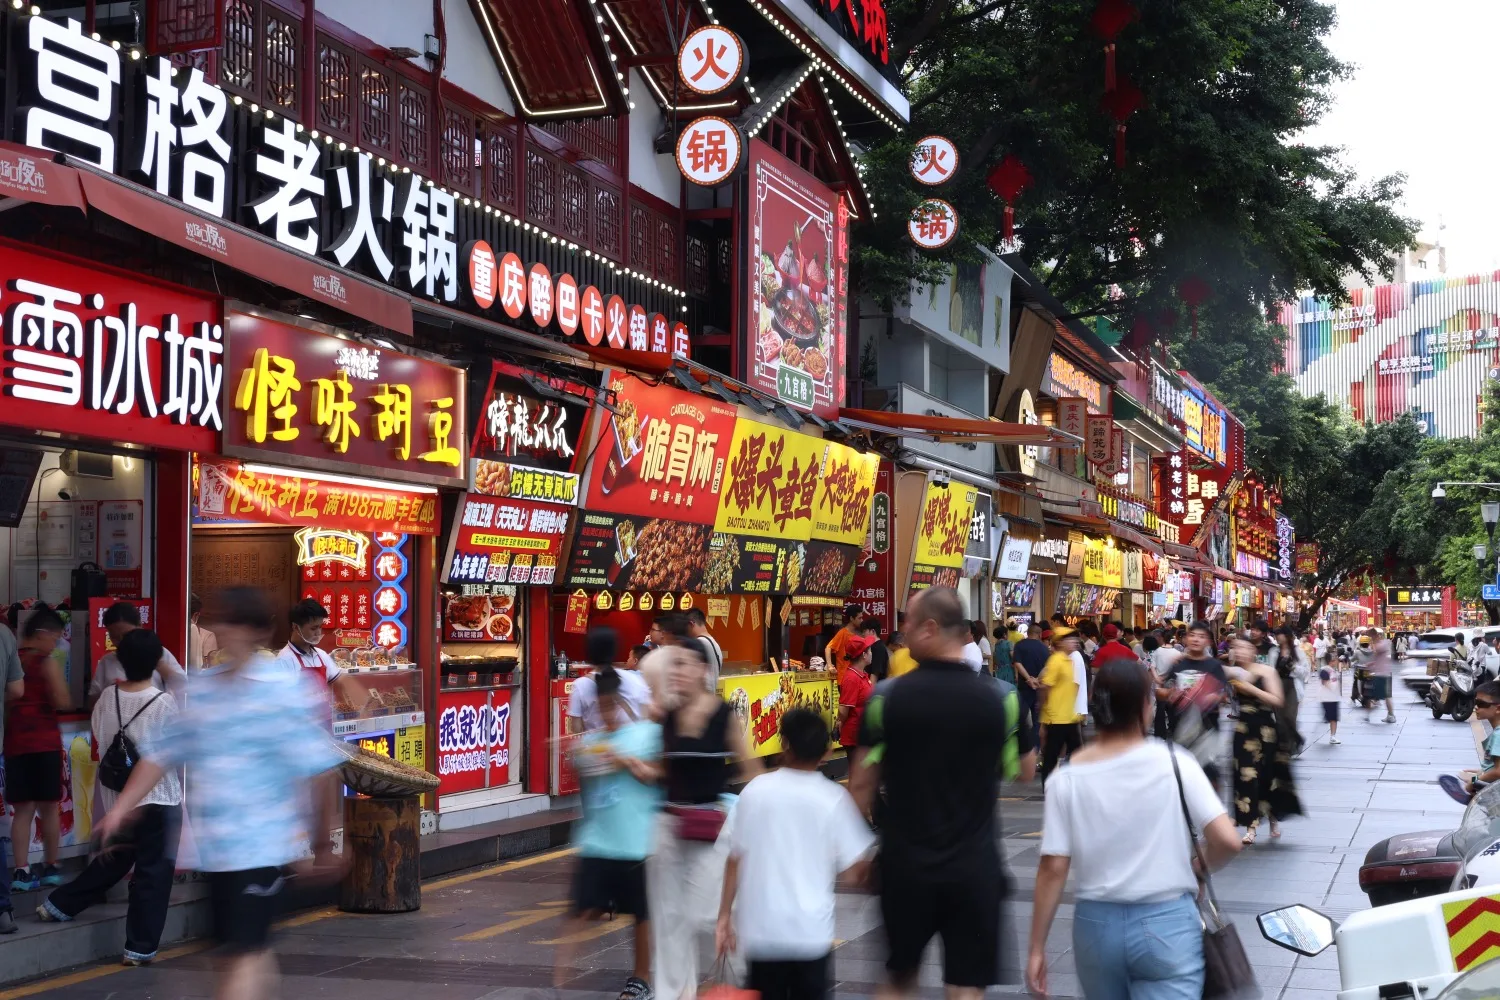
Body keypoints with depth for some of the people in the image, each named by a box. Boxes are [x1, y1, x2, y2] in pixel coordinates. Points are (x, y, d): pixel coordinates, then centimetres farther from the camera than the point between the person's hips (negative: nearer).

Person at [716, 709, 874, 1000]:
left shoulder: (755, 791, -1)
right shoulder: (832, 799, -6)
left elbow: (736, 860, 1)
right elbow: (854, 873, -5)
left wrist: (725, 916, 10)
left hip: (761, 929, 1)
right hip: (811, 931, -1)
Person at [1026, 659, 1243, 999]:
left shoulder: (1068, 779, -5)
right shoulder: (1174, 762, -9)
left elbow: (1053, 869, -6)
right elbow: (1227, 841, -12)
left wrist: (1036, 947, 1)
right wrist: (1197, 867, 10)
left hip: (1096, 925, 3)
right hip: (1168, 924, -2)